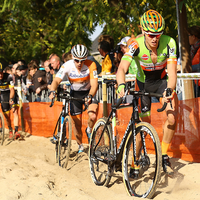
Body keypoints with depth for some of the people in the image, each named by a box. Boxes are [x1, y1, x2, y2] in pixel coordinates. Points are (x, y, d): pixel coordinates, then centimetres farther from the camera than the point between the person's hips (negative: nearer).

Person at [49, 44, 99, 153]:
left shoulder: (91, 65, -26)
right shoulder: (67, 65, -23)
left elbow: (94, 84, -32)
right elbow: (56, 80, -28)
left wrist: (90, 96, -50)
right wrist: (52, 92, -48)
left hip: (89, 92, -2)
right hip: (75, 93, 2)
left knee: (92, 116, -28)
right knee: (76, 123, 3)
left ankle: (89, 130, 7)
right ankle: (80, 146, 28)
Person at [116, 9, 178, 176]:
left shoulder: (169, 43, -27)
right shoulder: (136, 45, -29)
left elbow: (172, 71, -31)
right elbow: (122, 68, -38)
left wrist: (169, 90, -51)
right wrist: (121, 85, -58)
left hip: (162, 80, 1)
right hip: (143, 83, 0)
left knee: (172, 118, -20)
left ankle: (164, 154, 0)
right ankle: (136, 163, 11)